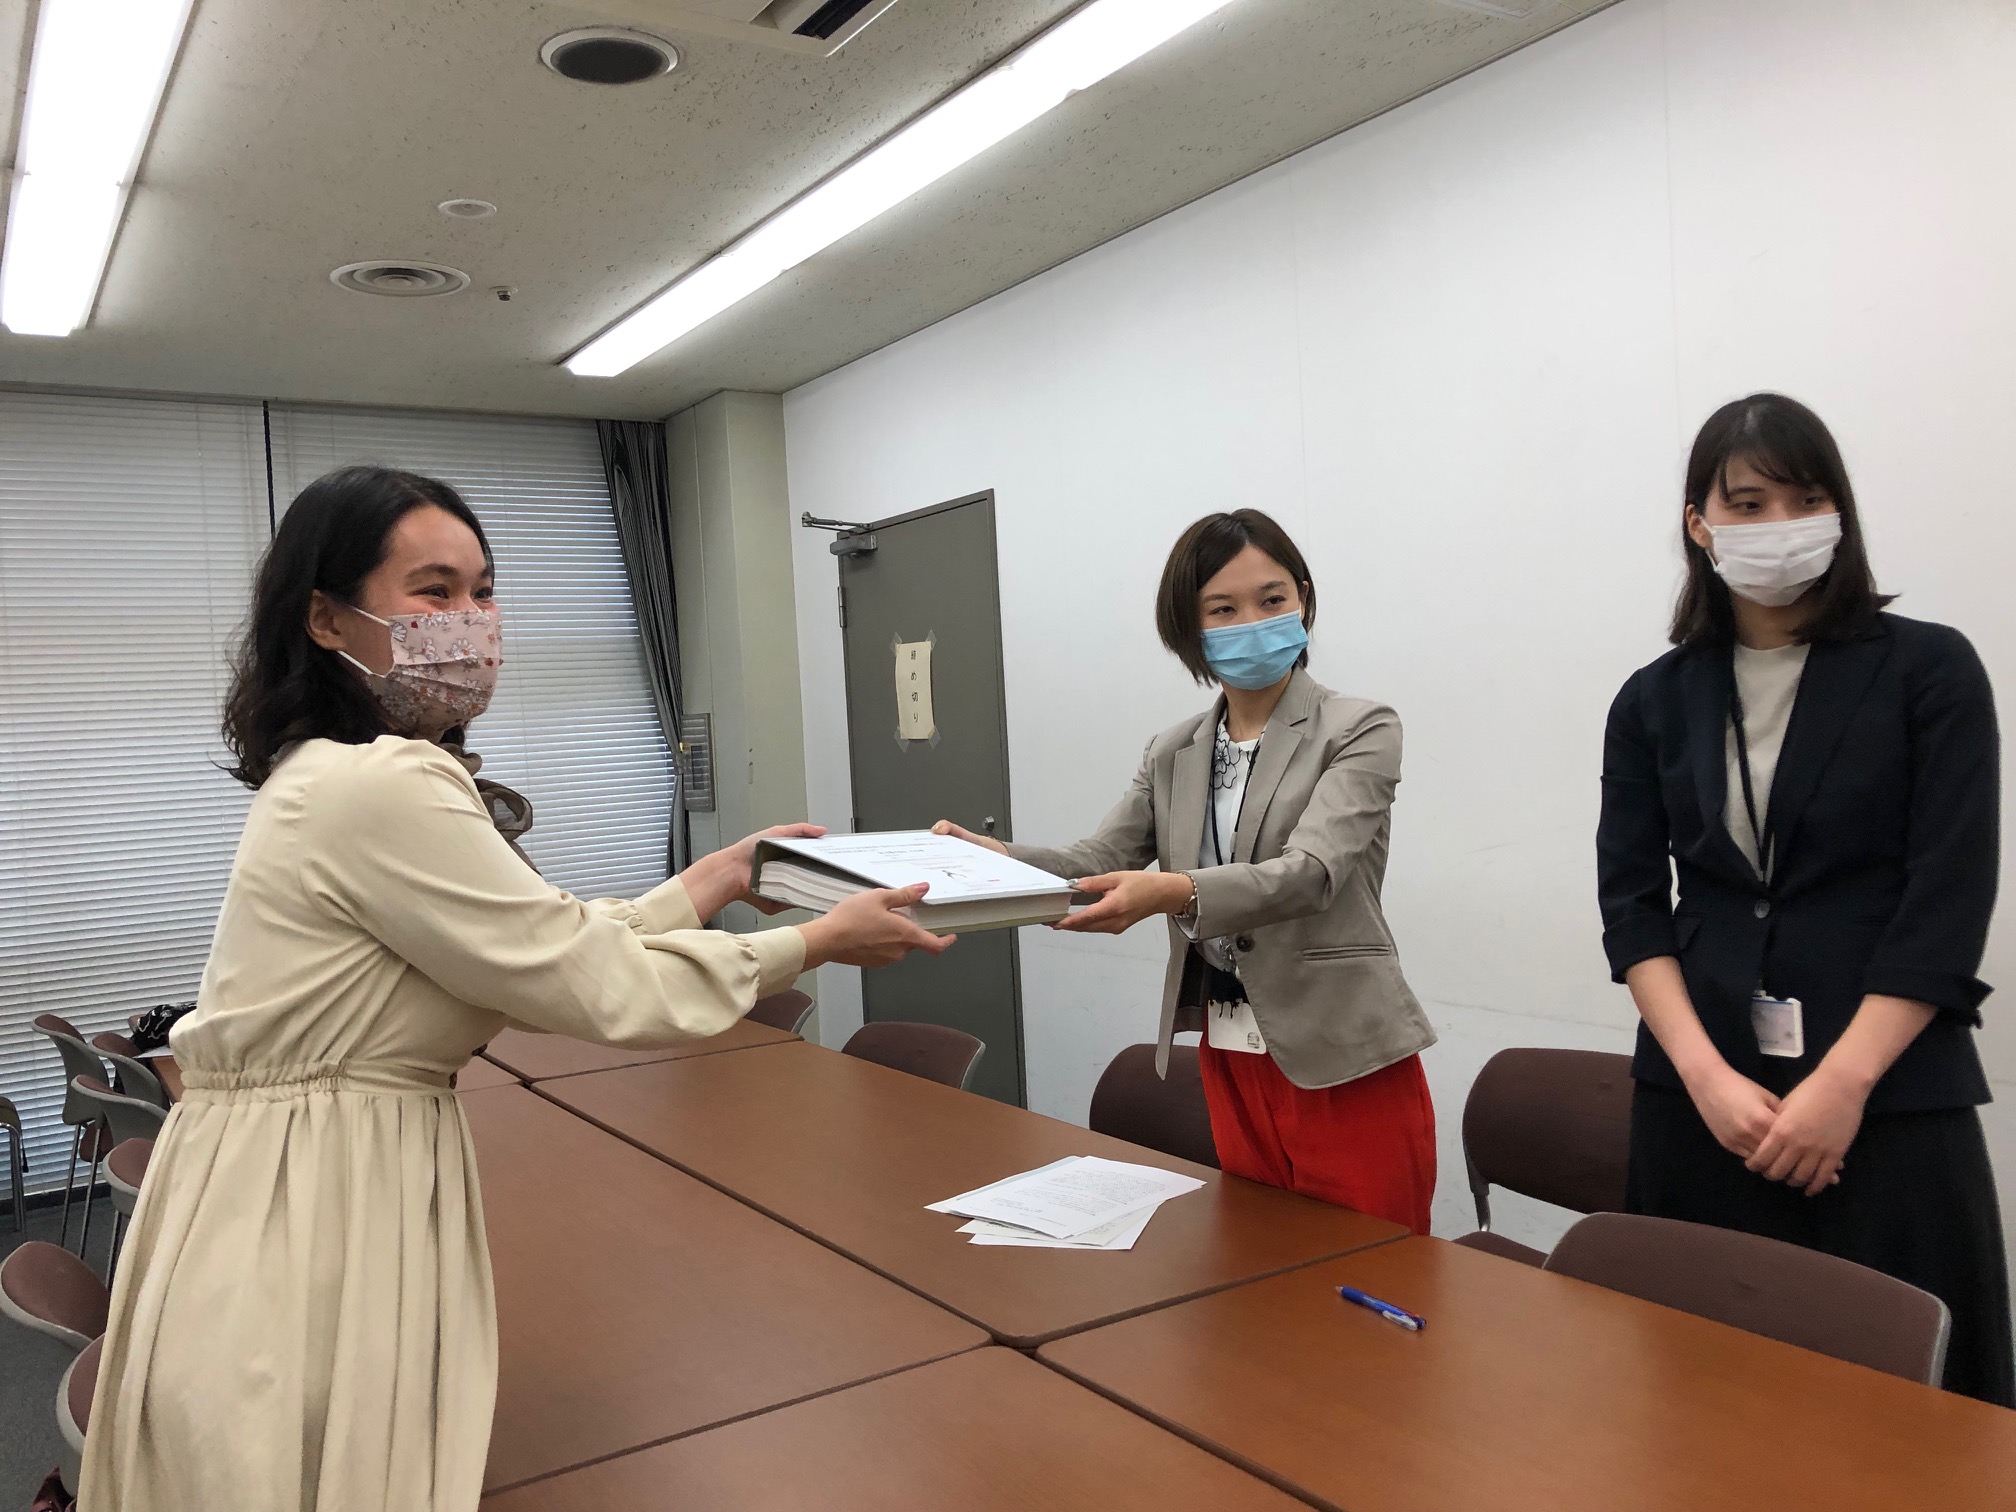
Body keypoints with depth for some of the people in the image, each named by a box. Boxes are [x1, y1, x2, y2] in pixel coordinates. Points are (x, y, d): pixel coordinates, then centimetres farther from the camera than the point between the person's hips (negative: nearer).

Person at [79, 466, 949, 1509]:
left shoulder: (336, 777, 11)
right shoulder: (380, 790, -21)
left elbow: (551, 952, 11)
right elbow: (604, 991, -18)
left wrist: (713, 879, 14)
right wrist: (816, 942, -7)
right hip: (301, 1231, -10)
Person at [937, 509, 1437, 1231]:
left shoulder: (1360, 731, -8)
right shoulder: (1173, 752, 10)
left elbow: (1310, 872, -22)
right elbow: (1100, 860, 3)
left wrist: (1175, 892, -39)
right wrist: (992, 855, -17)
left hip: (1345, 1068, -5)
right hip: (1230, 1059, 5)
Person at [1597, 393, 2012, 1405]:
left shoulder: (1929, 669, 0)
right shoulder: (1654, 701, 7)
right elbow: (1631, 903, 2)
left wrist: (1842, 1083, -14)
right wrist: (1707, 1076, -11)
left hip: (1892, 1096, -2)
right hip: (1701, 1095, 2)